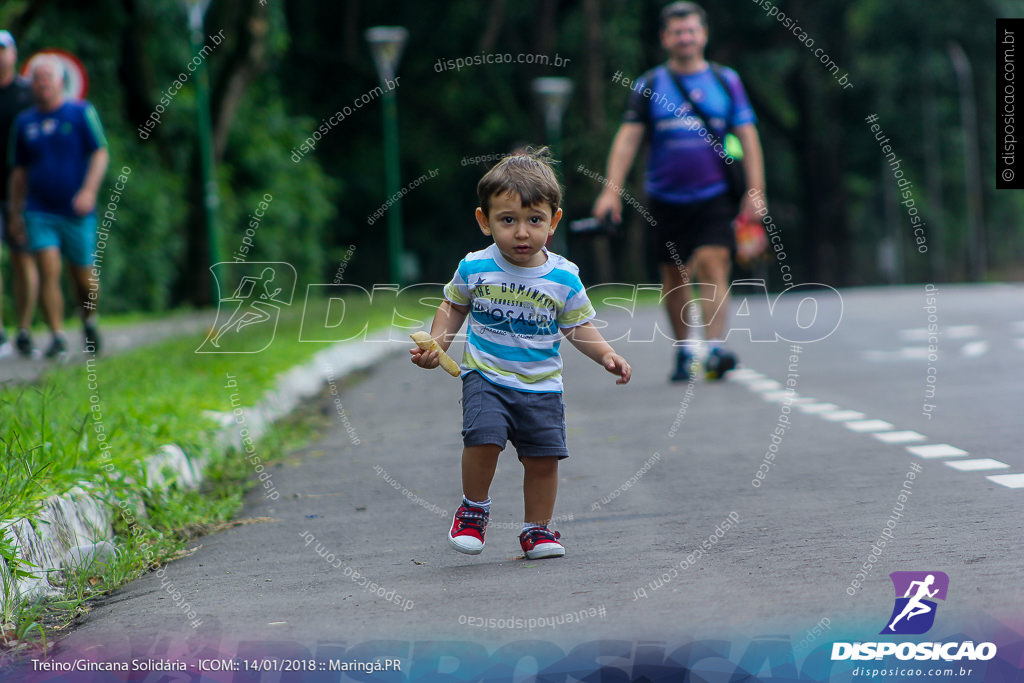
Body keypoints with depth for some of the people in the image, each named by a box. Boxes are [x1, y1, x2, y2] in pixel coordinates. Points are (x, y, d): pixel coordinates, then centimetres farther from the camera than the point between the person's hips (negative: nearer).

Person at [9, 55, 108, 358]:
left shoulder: (82, 113, 0)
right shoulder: (24, 122, 9)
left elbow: (100, 153, -4)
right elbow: (19, 170, 16)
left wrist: (89, 190, -17)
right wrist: (15, 213, 14)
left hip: (77, 212, -2)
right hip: (39, 212, 2)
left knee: (83, 277, 7)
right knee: (48, 272, -13)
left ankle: (89, 322, 35)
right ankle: (58, 338, -10)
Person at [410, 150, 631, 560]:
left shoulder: (564, 278, -5)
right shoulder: (474, 269, -7)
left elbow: (579, 326, 5)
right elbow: (453, 308, 10)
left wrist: (607, 356, -9)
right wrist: (435, 348, -2)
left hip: (541, 386, 2)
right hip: (486, 376, -2)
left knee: (544, 456, 1)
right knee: (484, 437, -22)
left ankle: (537, 528, 23)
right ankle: (474, 509, 4)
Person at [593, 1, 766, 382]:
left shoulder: (726, 81, 5)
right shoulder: (649, 86, 5)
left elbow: (747, 138, 5)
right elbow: (628, 138, 1)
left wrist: (755, 192, -3)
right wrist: (611, 189, -10)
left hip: (713, 197, -1)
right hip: (666, 199, 1)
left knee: (713, 265, -16)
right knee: (674, 275, 7)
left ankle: (715, 348, -22)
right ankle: (682, 349, 22)